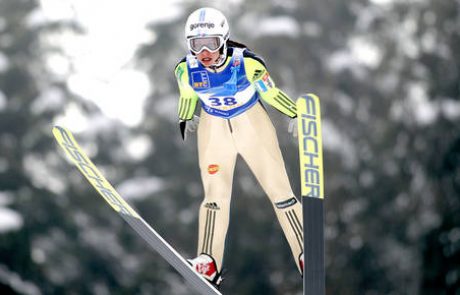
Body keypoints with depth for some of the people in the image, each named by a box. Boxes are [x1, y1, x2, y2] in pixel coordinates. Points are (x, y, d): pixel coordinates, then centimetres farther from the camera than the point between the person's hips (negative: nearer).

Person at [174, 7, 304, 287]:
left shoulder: (247, 62, -28)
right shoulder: (186, 70, -19)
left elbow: (270, 93, -11)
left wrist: (297, 114, 0)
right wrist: (185, 119, 21)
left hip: (253, 124, -1)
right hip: (214, 128, 2)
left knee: (279, 189, 2)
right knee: (215, 195, -1)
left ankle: (307, 258, 9)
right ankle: (209, 265, 1)